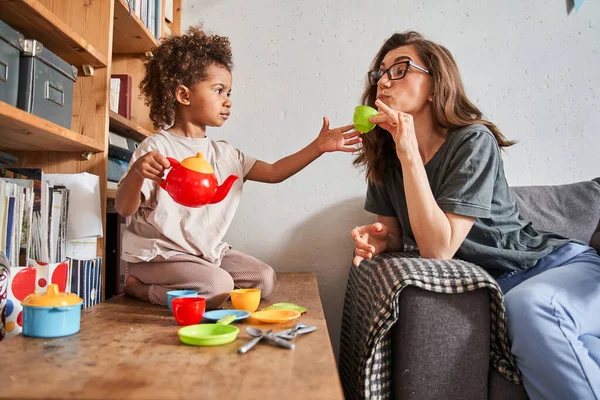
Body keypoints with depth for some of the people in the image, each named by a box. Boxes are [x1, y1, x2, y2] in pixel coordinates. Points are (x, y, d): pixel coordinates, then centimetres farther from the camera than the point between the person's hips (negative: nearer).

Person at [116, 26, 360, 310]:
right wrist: (137, 172, -41)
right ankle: (140, 287, -3)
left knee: (264, 279, -1)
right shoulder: (157, 147, -13)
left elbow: (274, 172, 7)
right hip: (159, 254, -7)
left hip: (208, 252, 8)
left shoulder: (224, 153, 7)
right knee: (217, 286, -29)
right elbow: (125, 208, -18)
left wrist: (318, 147, 0)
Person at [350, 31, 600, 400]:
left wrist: (409, 154, -29)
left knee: (528, 307, -37)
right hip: (497, 286, 3)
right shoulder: (384, 157, -2)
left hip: (557, 263, -3)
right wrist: (377, 239, -16)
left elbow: (439, 249, -26)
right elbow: (396, 234, 8)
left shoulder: (473, 141, -18)